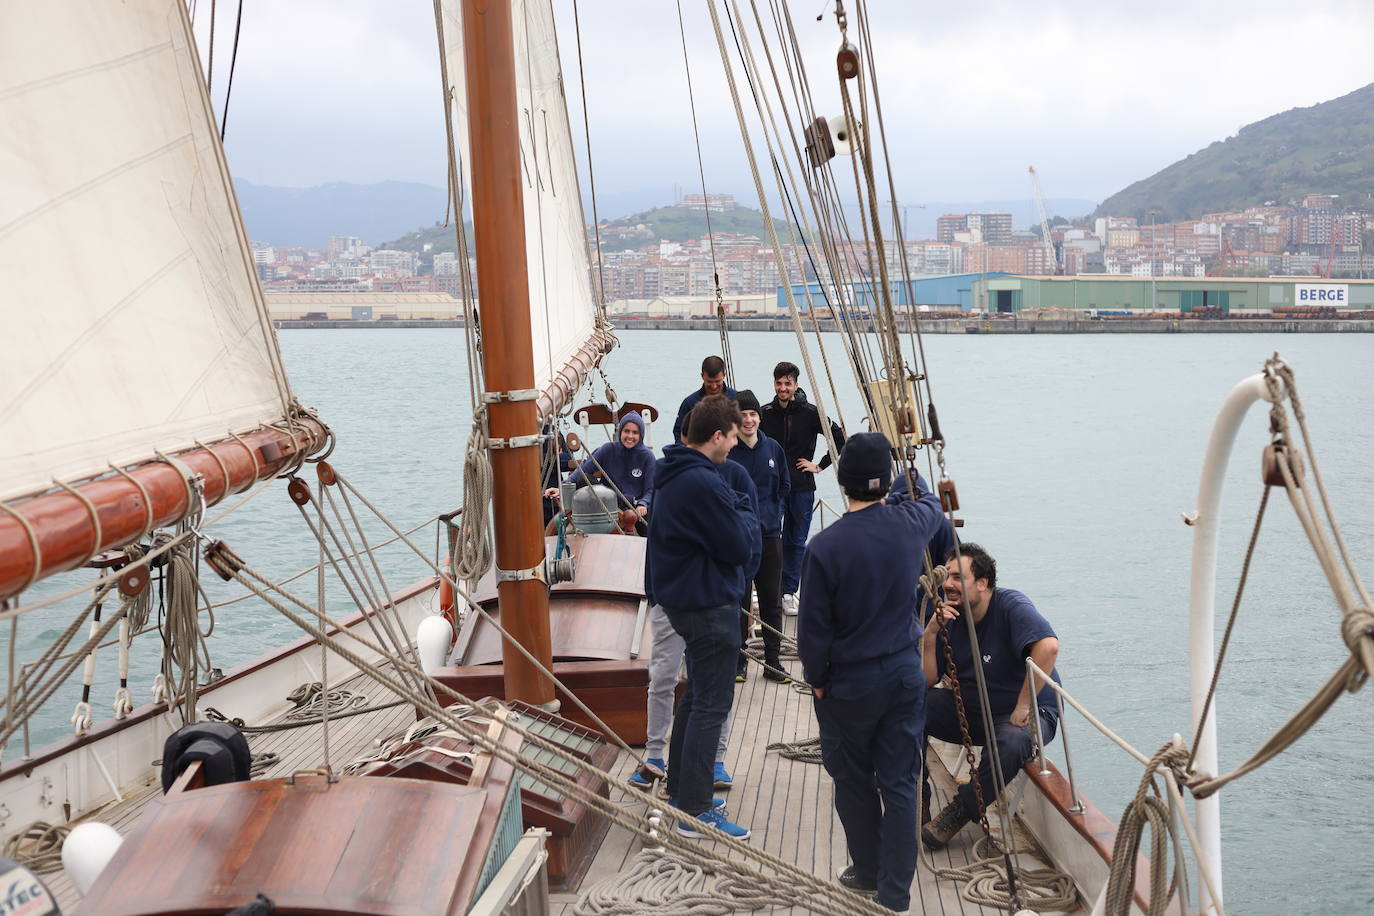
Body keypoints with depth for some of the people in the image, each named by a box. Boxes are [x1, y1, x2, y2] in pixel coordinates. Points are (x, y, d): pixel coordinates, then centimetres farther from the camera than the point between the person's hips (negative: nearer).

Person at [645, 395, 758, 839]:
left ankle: (681, 790, 32)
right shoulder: (703, 483, -24)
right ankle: (695, 812, 1)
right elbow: (741, 546, -20)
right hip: (709, 603, -10)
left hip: (679, 596, 10)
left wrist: (736, 509, 4)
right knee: (712, 704, -3)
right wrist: (746, 512, -4)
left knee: (697, 694, 22)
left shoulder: (670, 473, 8)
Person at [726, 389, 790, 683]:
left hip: (770, 534, 4)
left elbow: (784, 486, 17)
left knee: (772, 599, 9)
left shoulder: (773, 448, 6)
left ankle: (773, 660, 18)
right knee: (738, 600, 3)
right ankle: (739, 661, 15)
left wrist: (774, 513, 6)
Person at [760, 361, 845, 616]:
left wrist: (820, 466, 0)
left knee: (796, 542, 7)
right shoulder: (765, 413, 2)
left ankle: (788, 591, 17)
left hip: (802, 487, 0)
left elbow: (840, 439, 2)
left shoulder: (810, 413, -4)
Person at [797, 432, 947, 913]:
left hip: (849, 683, -3)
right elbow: (933, 507, 20)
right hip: (905, 675, 3)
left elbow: (813, 627, -12)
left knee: (853, 778, 16)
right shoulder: (908, 525, -8)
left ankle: (868, 870, 31)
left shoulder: (826, 546, -19)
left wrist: (817, 679, 4)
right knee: (899, 782, 9)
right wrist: (913, 475, 40)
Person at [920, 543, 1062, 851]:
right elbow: (928, 679, 0)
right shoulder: (949, 616, 1)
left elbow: (1048, 646, -37)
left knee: (1012, 743, -39)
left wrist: (1023, 706, -34)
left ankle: (958, 813, -19)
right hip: (969, 708, 6)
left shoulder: (1011, 606, -19)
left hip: (1028, 711, -6)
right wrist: (930, 634, -16)